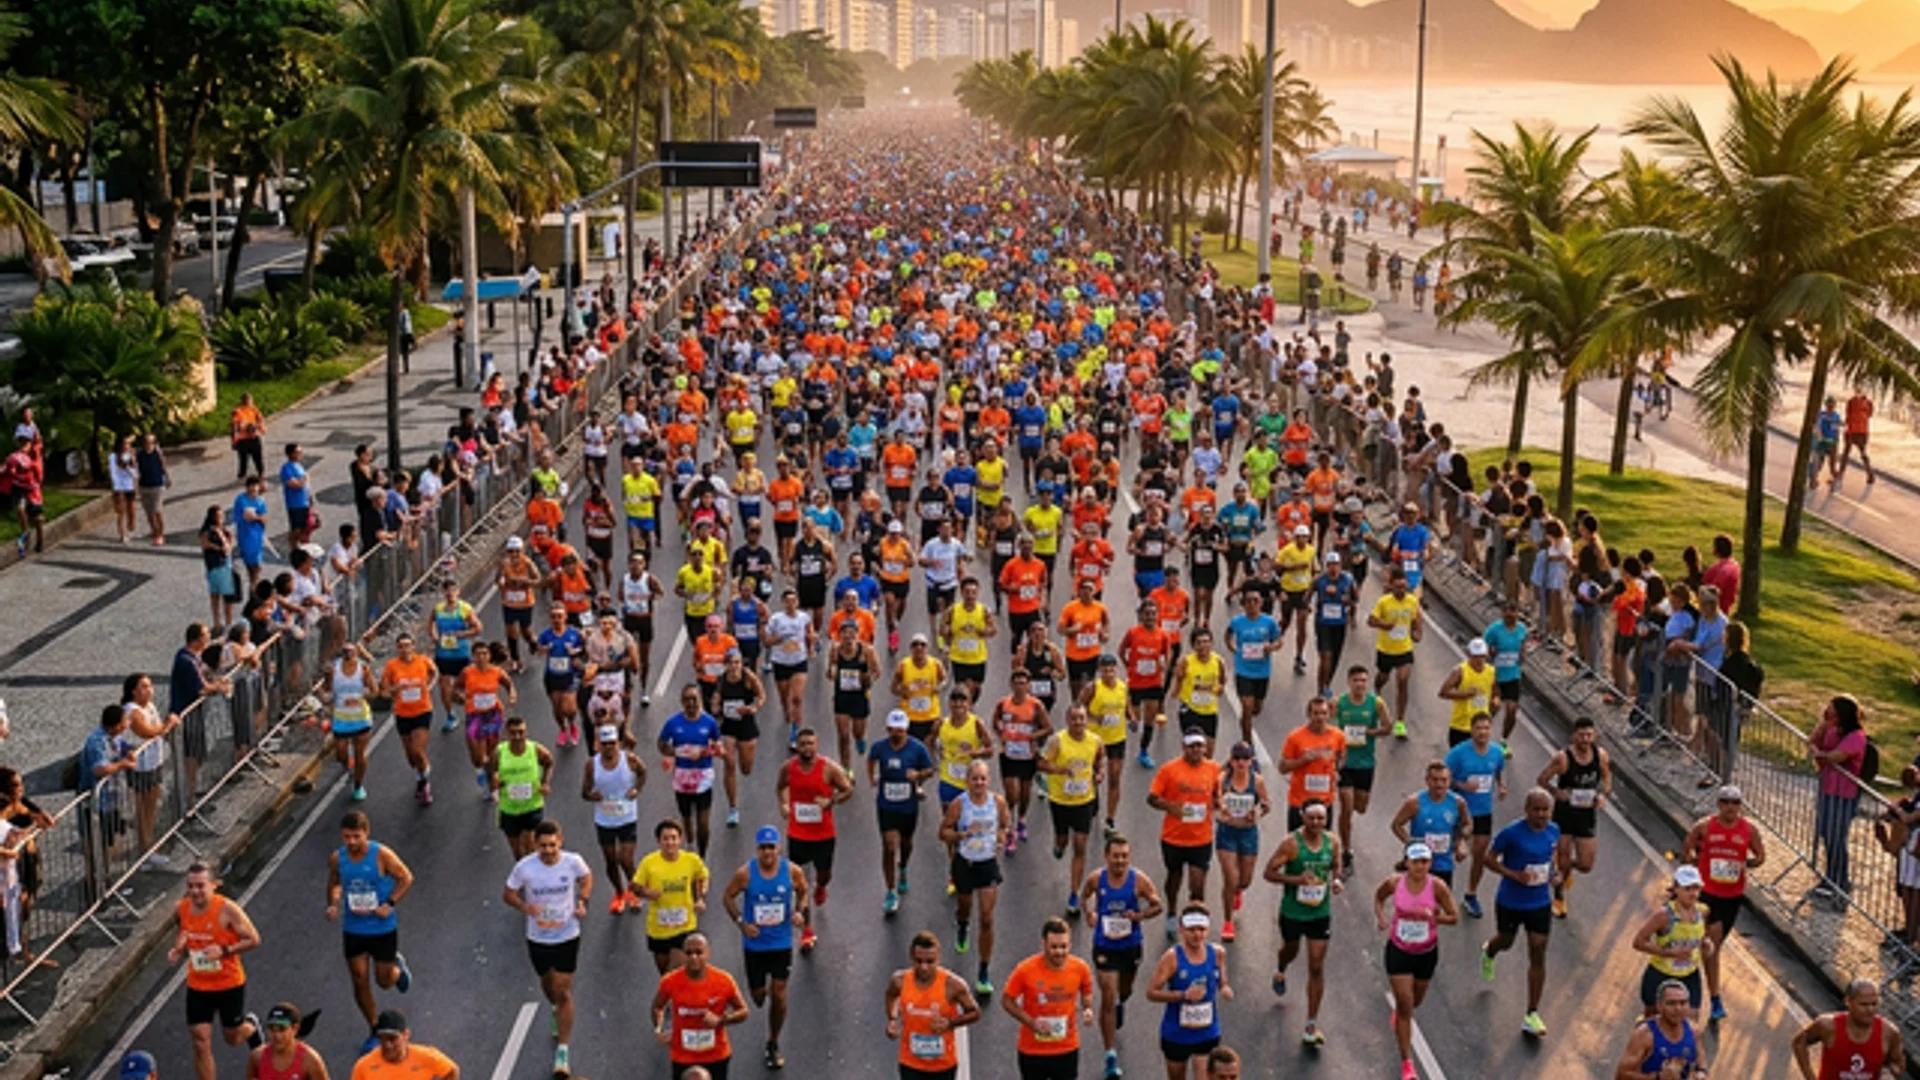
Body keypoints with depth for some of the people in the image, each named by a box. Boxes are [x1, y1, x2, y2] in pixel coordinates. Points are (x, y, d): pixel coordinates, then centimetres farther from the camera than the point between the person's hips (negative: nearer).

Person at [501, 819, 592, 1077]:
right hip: (537, 938, 2)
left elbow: (587, 877, 6)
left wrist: (583, 902, -10)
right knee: (548, 986, 23)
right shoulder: (524, 867, -19)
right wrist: (525, 907, -25)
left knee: (563, 992, -4)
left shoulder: (573, 862, -17)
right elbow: (508, 894, -5)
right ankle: (560, 1016, 57)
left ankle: (563, 1050, 4)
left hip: (567, 936, -2)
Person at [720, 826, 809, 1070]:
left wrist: (799, 911, -12)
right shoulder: (745, 873, -16)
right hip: (754, 943, 0)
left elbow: (803, 892, 7)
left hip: (782, 943, 0)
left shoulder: (793, 871, -12)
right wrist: (741, 922, -14)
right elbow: (728, 897, -3)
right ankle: (761, 989, 51)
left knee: (779, 994, 0)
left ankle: (773, 1045, 19)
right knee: (757, 993, 10)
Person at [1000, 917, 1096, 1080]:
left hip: (1067, 1049, 2)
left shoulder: (1080, 968, -13)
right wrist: (1031, 1022, -21)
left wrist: (1087, 1009, -13)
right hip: (1032, 1050, -2)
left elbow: (1087, 993, 9)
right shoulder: (1025, 969, -21)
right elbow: (1007, 1001, -9)